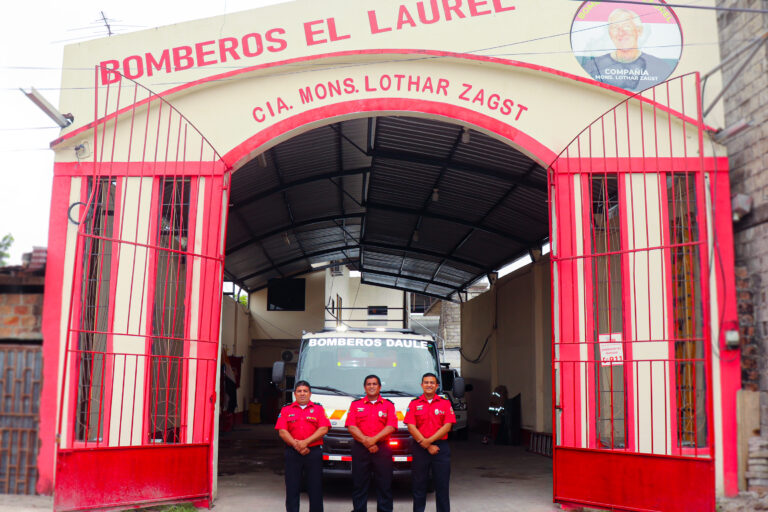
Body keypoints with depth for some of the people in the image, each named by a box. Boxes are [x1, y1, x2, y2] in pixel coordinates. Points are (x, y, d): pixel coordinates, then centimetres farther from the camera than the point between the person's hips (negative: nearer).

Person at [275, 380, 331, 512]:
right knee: (292, 488, 3)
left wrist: (305, 442, -13)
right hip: (292, 453, 1)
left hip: (314, 452, -1)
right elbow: (282, 432, 1)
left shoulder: (318, 409, 9)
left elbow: (323, 429, -3)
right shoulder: (286, 410, 11)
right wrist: (296, 445, -13)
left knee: (315, 487, 1)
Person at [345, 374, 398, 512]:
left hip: (382, 448, -1)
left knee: (384, 484, 0)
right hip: (360, 449, 1)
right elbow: (351, 426, 1)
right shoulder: (356, 405, 12)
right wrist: (365, 441, -11)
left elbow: (391, 427, -2)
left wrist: (373, 439, -14)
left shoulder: (388, 405, 10)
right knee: (359, 484, 3)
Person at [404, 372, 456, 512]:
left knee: (442, 485, 2)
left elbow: (447, 426, -3)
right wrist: (427, 446, -9)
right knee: (419, 485, 6)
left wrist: (429, 441, -13)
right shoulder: (414, 404, 6)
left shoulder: (445, 403, 6)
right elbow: (411, 427, -2)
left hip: (441, 448, 0)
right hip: (420, 448, 0)